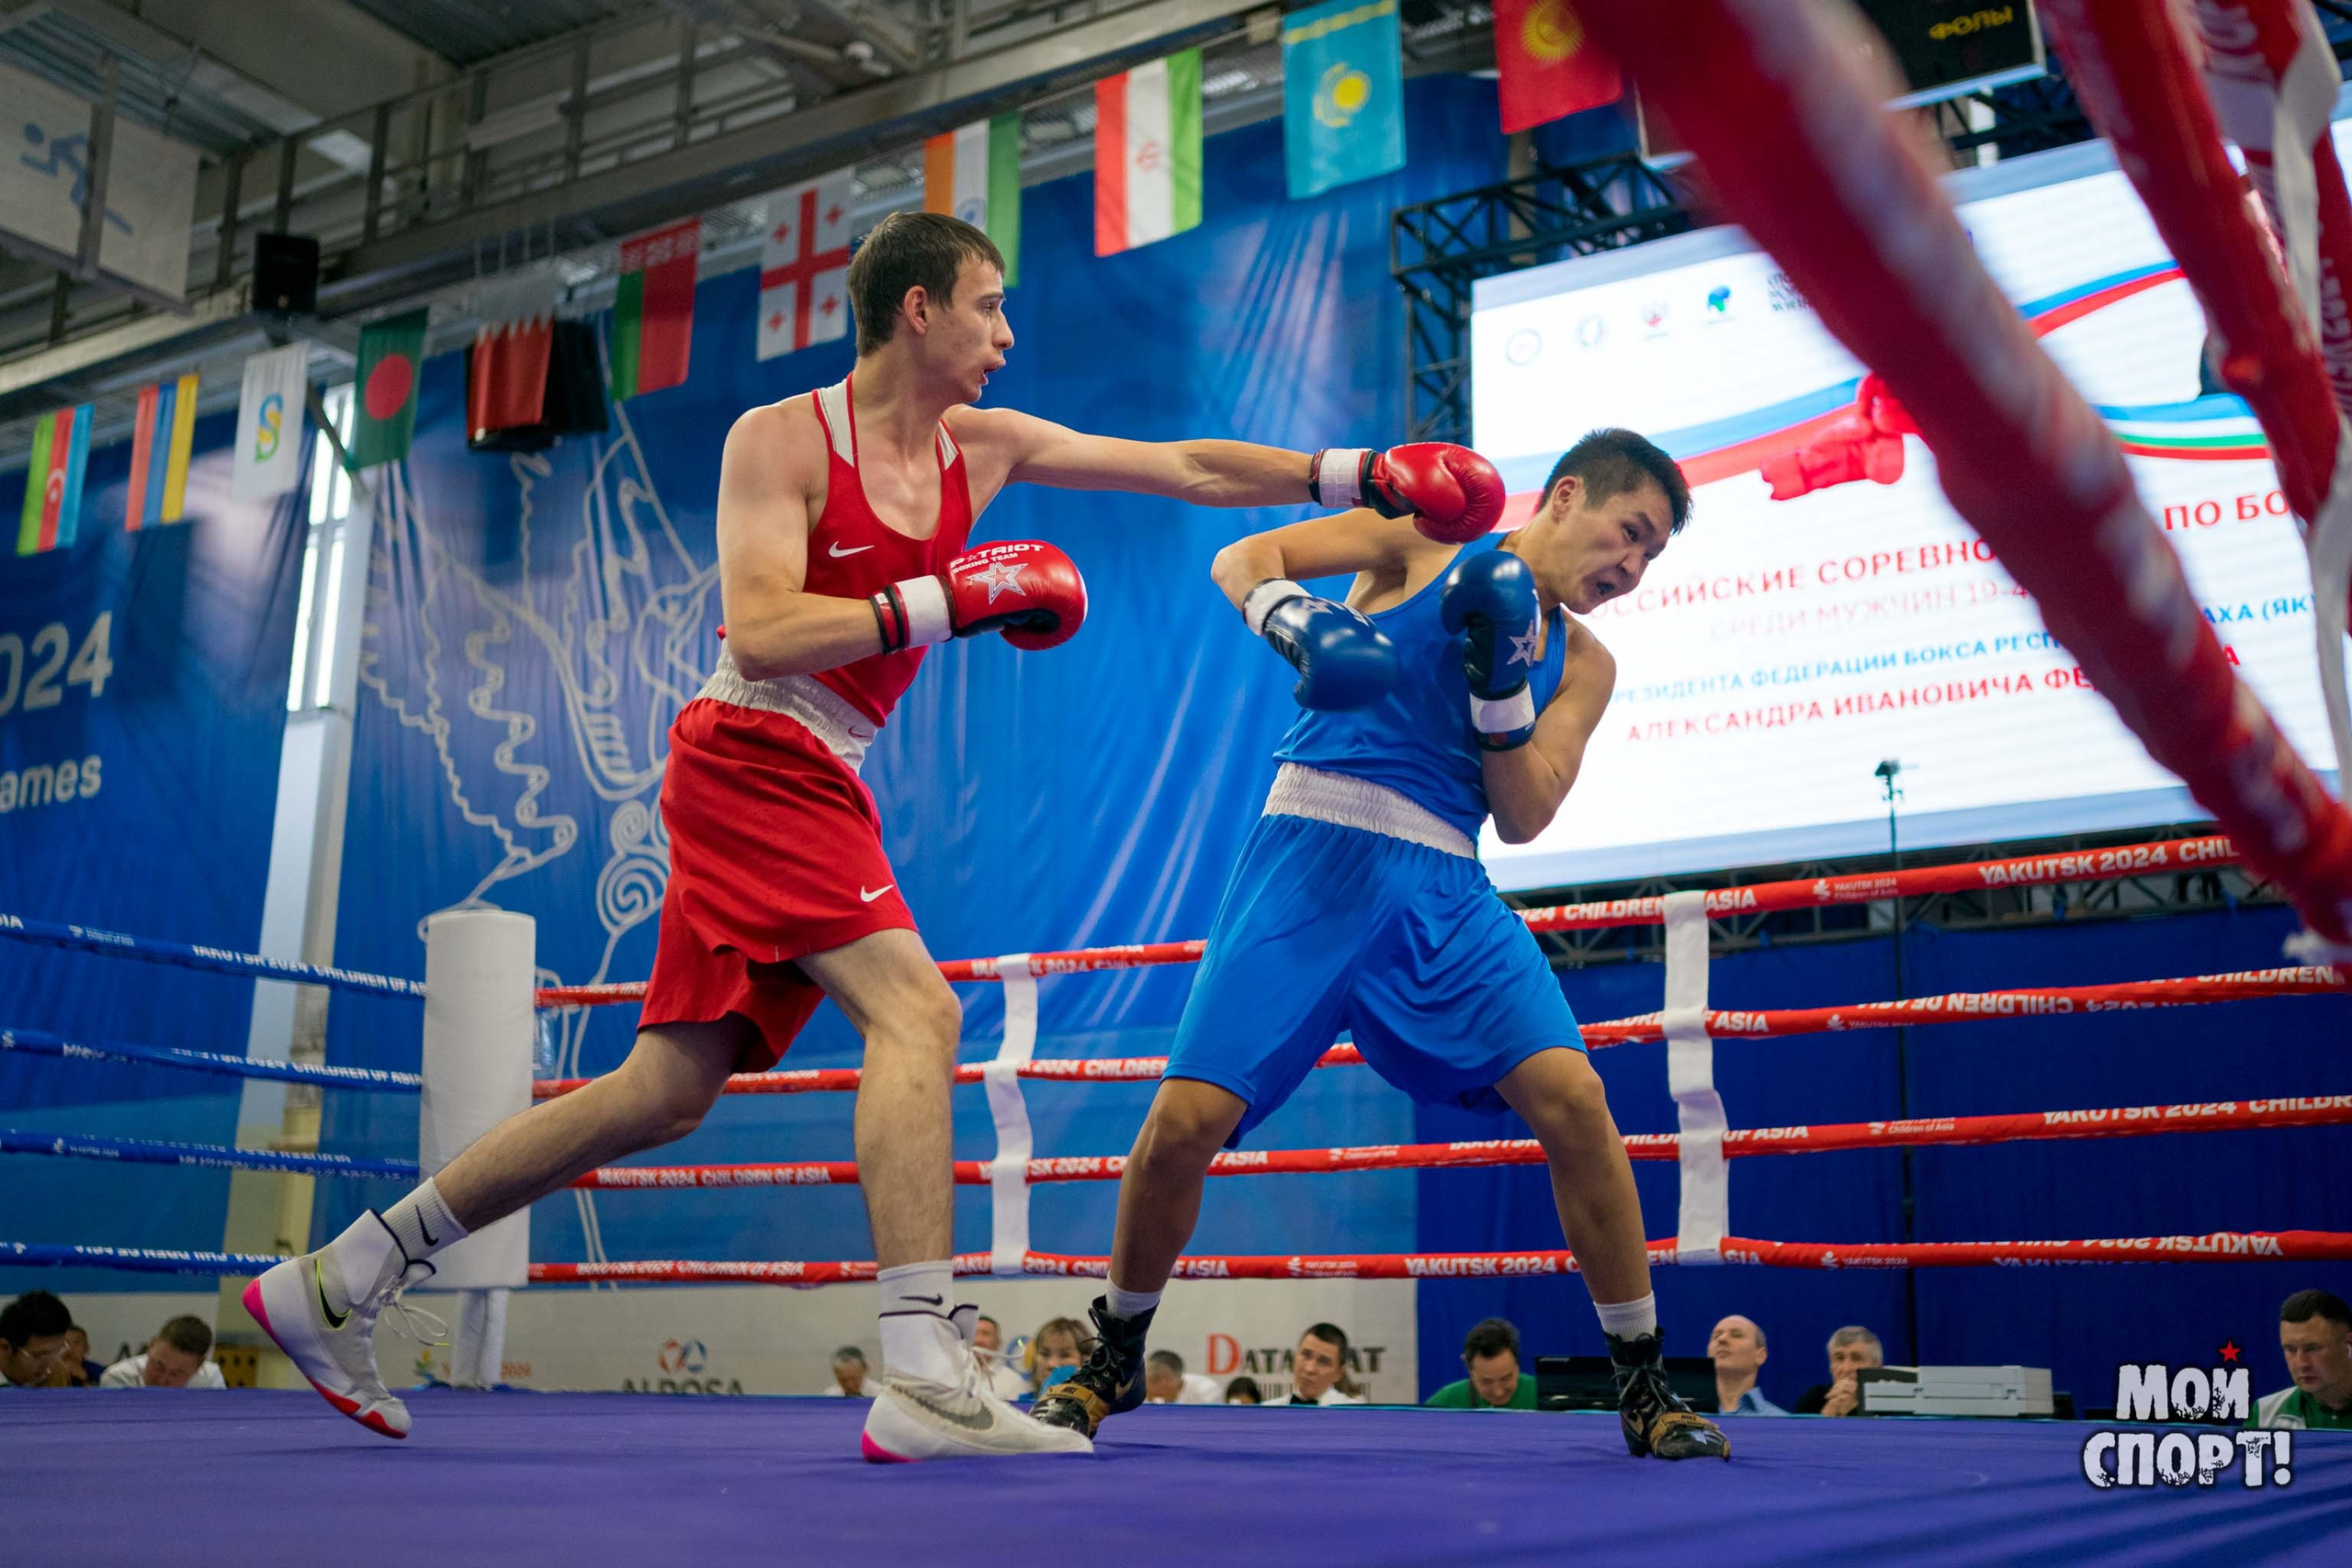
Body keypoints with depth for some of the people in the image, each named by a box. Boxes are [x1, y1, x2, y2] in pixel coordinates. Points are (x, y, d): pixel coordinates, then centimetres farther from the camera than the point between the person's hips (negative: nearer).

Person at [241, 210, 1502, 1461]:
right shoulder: (781, 439, -7)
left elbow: (1186, 470, 10)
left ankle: (337, 1281, 20)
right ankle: (925, 1381, -22)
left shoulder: (980, 446, 11)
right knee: (915, 1011, -21)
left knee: (664, 1093, 9)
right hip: (750, 759, -7)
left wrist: (1364, 477, 6)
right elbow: (760, 637, -19)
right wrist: (950, 599, -22)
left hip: (819, 786, 7)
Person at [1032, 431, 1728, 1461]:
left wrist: (1500, 680, -9)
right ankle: (1114, 1363, 14)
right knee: (1188, 1117, -12)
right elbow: (1242, 560, 0)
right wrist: (1299, 625, -21)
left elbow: (1523, 817, 5)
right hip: (1315, 851, -3)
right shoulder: (1426, 536, 6)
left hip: (1442, 885, 3)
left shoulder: (1582, 663, 15)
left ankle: (1644, 1388, 2)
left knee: (1573, 1097, -16)